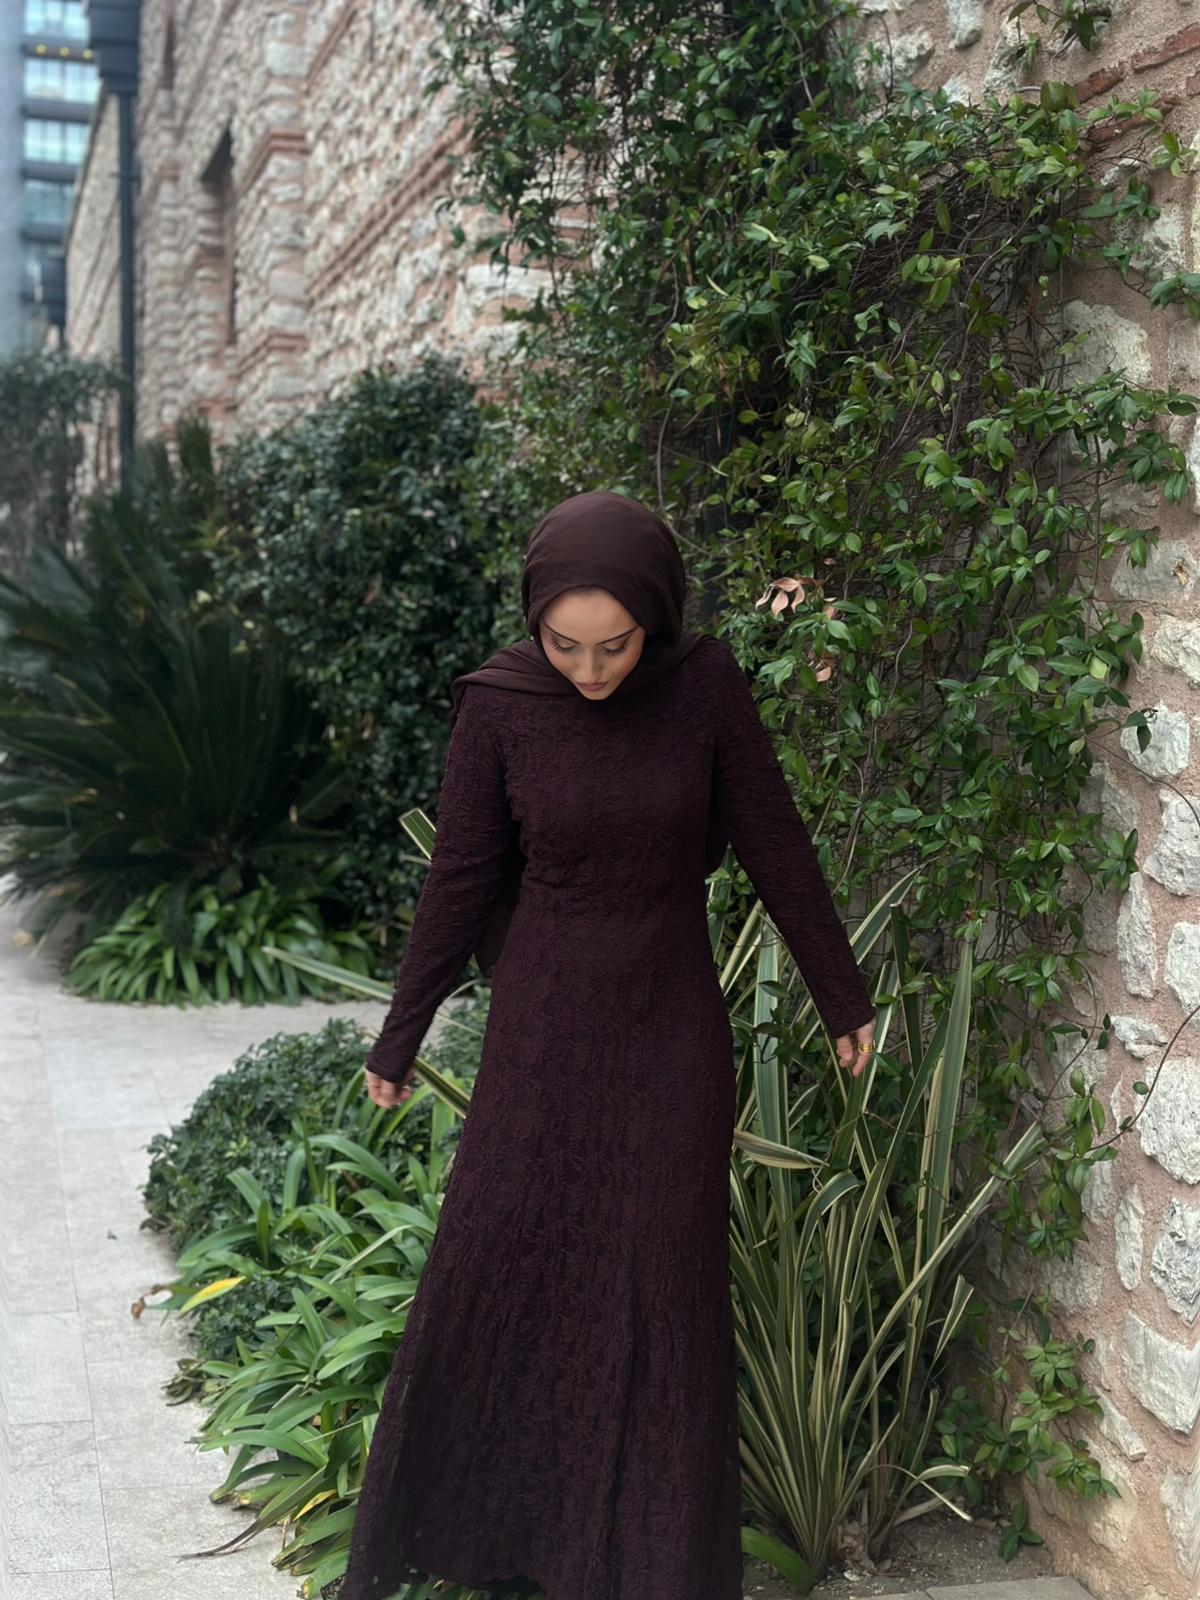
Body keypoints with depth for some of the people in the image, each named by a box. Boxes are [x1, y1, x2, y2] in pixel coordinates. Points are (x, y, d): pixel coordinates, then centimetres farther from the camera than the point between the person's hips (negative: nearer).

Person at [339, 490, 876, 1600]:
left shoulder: (705, 687, -10)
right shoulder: (500, 705, -10)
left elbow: (776, 848, -2)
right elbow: (460, 880, -2)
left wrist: (845, 1000, 5)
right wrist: (399, 1041, 4)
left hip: (671, 1030, 0)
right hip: (543, 1026, 0)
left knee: (660, 1286, 7)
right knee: (499, 1270, 7)